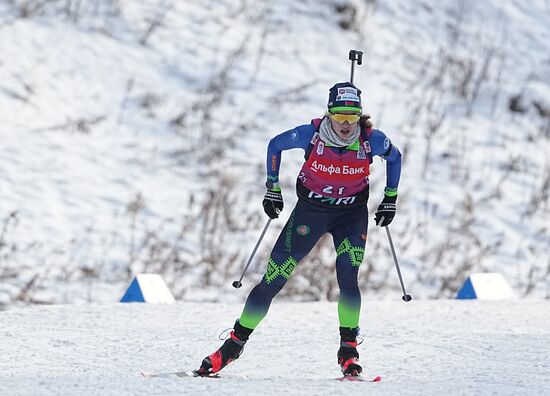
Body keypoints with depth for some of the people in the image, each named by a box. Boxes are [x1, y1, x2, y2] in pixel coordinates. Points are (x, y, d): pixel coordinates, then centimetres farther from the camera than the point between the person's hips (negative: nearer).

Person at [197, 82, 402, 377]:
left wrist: (390, 199, 7)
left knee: (347, 278, -22)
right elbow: (275, 145, -1)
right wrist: (272, 189, 2)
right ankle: (235, 343, 8)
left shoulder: (371, 139, -19)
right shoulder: (311, 134, -21)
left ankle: (349, 350, -11)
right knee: (273, 279, -3)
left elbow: (394, 157, 5)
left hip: (352, 214, 0)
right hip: (310, 211, 0)